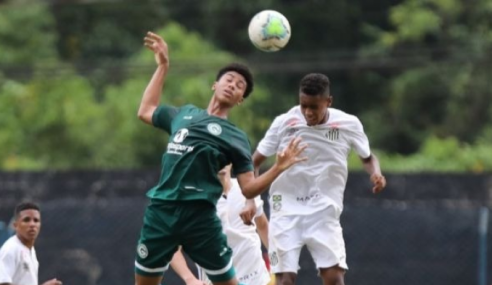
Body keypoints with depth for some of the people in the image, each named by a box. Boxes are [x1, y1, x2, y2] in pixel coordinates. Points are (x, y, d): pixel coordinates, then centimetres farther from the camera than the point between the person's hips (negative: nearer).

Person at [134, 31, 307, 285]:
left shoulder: (235, 137, 7)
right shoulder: (184, 114, 19)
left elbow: (249, 188, 3)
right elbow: (145, 112, 34)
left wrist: (279, 167, -15)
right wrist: (162, 66, 33)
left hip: (200, 216, -3)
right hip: (161, 210, 4)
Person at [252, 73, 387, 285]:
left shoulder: (348, 125, -7)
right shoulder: (284, 123, -9)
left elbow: (367, 157, 12)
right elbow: (255, 162, 1)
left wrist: (376, 174, -11)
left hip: (324, 213, 0)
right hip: (287, 211, 0)